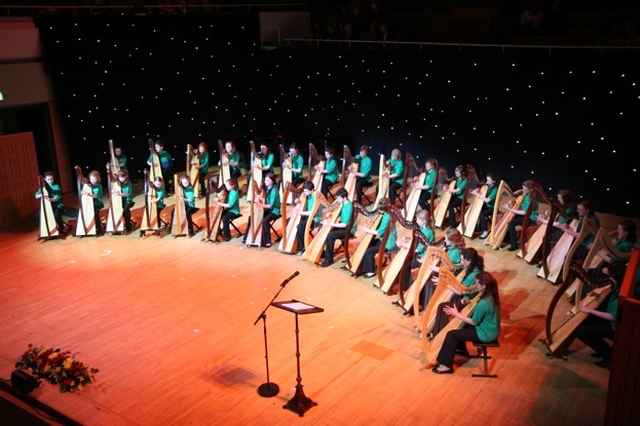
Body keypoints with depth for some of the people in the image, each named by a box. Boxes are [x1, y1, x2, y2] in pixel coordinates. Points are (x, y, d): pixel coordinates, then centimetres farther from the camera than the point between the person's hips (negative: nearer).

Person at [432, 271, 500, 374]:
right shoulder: (491, 295, -4)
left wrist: (456, 314, -14)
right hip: (490, 329, 9)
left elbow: (473, 322, -20)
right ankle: (461, 349, 42)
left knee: (451, 335, -8)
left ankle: (446, 365, 0)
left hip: (486, 334, -9)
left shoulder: (483, 303, -33)